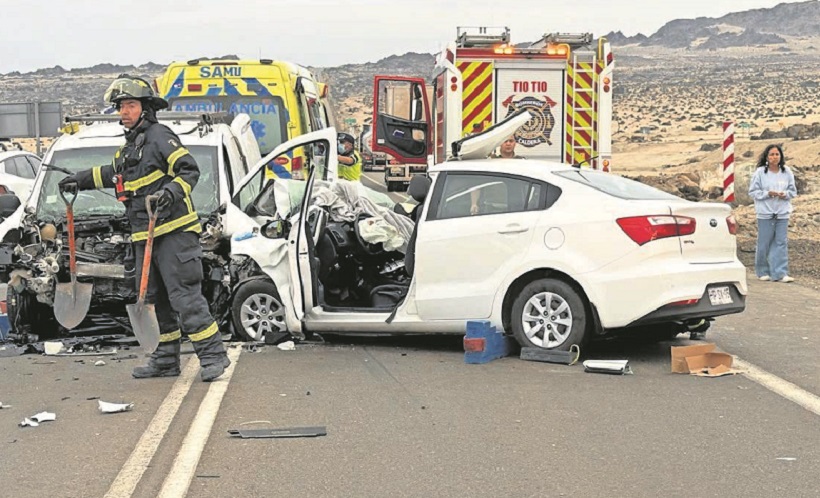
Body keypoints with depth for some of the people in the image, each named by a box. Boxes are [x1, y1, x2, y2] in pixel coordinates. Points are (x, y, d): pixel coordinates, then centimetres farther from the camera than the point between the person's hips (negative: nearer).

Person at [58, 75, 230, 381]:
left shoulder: (160, 136, -8)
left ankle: (213, 355, -14)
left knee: (184, 295, -14)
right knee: (157, 299, 13)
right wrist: (80, 180, 42)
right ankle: (166, 359, 20)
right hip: (145, 237, 10)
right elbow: (112, 173, 39)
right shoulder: (129, 147, 21)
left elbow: (189, 170, -16)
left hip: (174, 232, -10)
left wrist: (171, 193, -31)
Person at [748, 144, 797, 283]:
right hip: (765, 214, -3)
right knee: (764, 243, 3)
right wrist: (767, 193, -16)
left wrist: (785, 194, -10)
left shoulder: (787, 172, 4)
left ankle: (780, 273, 0)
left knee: (781, 243, -1)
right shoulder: (760, 172, -5)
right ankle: (762, 271, 18)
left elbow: (793, 191, 11)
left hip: (782, 214, 3)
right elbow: (753, 191, -3)